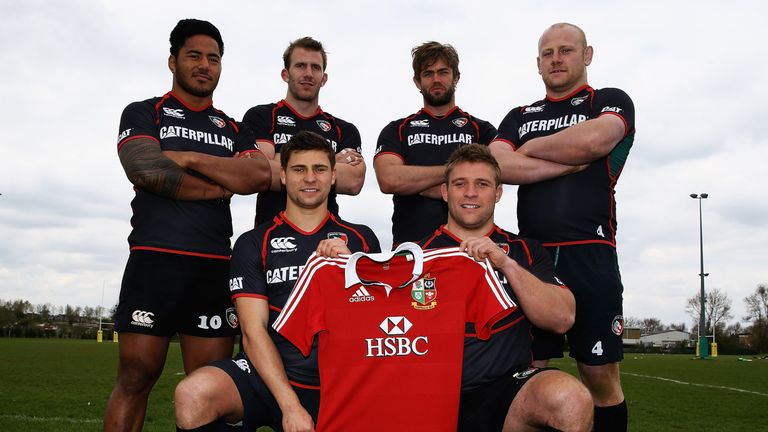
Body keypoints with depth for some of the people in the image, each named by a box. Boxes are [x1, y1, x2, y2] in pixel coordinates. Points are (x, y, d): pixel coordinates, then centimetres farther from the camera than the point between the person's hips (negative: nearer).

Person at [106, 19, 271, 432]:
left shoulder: (233, 129, 20)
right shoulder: (144, 113, 11)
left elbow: (260, 176, 0)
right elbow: (146, 170, -9)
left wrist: (189, 157, -5)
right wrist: (220, 186, -1)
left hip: (216, 265, 3)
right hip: (156, 258, -3)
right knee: (136, 376, -4)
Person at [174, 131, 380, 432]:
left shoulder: (361, 240, 12)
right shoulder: (254, 243, 7)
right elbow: (253, 331, -3)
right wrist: (290, 405, -15)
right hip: (267, 376, -2)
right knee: (193, 394, -31)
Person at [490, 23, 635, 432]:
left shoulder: (611, 102, 11)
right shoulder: (519, 117, 20)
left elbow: (591, 140, -12)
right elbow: (495, 165, 0)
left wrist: (529, 149, 3)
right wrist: (569, 162, -5)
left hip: (589, 256, -3)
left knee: (600, 375, 0)